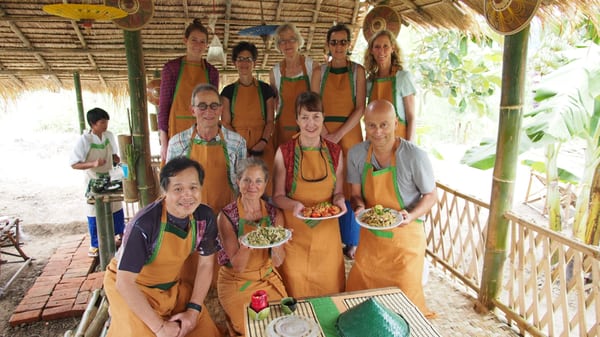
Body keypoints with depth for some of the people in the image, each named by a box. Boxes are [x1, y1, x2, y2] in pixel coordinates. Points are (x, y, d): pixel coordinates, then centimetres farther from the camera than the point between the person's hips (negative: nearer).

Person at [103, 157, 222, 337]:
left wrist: (194, 310, -10)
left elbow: (205, 264, -4)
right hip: (131, 289, -4)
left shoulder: (205, 217, -17)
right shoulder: (144, 225, -33)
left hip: (171, 287, 4)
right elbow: (124, 282, -28)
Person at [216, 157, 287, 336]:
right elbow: (238, 266, -14)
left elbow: (277, 262, -5)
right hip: (237, 283, -3)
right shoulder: (226, 216, -14)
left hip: (268, 279, 3)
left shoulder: (275, 214, -5)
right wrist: (246, 245, -33)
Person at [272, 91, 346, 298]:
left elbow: (338, 191, 10)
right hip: (295, 234, -2)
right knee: (295, 296, 7)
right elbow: (277, 196, -3)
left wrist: (339, 200, -11)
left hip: (327, 232, 3)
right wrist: (295, 205, -22)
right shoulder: (284, 153, -6)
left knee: (330, 291, 13)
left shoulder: (335, 152, 3)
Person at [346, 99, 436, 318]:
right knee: (357, 295, 15)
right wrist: (360, 208, -19)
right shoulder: (356, 154, -8)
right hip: (370, 235, 4)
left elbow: (430, 196, -7)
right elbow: (356, 194, 2)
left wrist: (411, 215, -24)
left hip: (405, 236, -3)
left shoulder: (415, 156, -20)